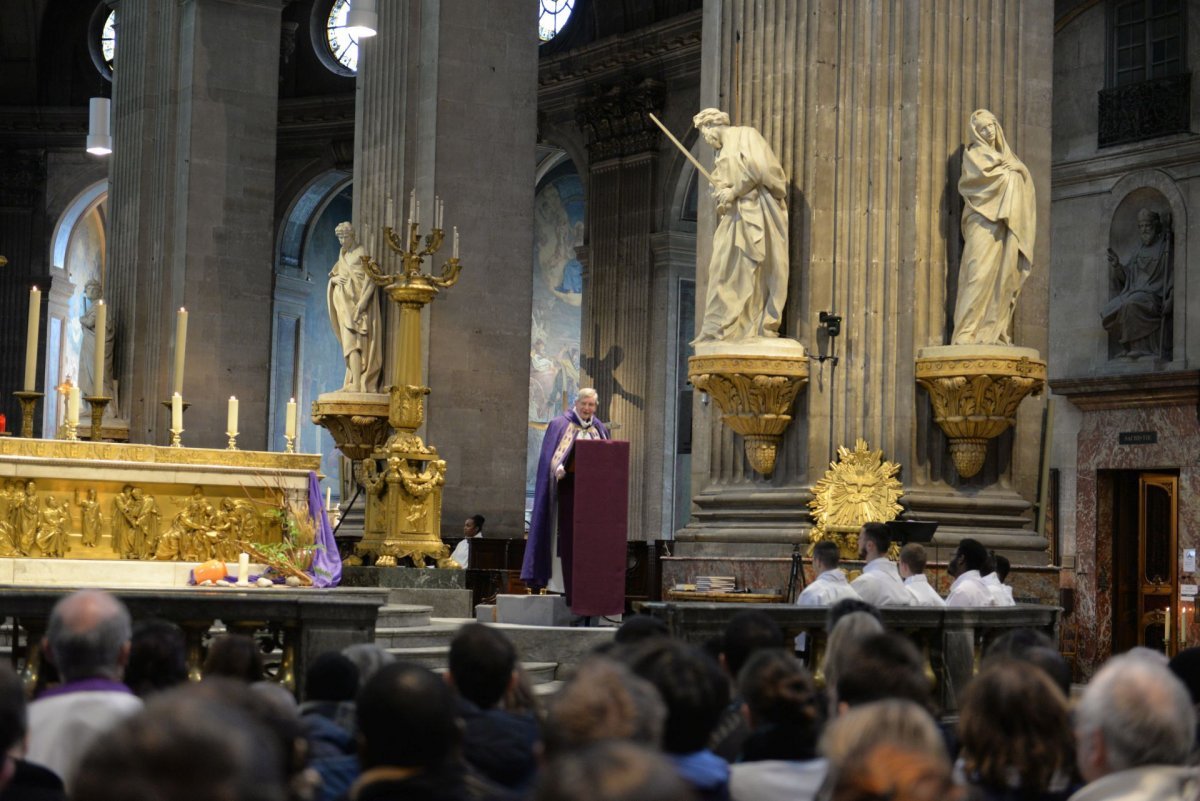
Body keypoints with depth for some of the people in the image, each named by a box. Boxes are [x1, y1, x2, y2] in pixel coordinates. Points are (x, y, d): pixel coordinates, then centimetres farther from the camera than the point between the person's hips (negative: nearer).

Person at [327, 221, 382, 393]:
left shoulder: (361, 254, -8)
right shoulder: (343, 256, 16)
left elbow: (370, 280, -15)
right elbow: (332, 275, 22)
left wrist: (360, 305, -22)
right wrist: (334, 279, -4)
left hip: (356, 304, -8)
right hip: (345, 305, 8)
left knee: (352, 343, -17)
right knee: (350, 344, 5)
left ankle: (357, 385, -24)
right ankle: (353, 383, 5)